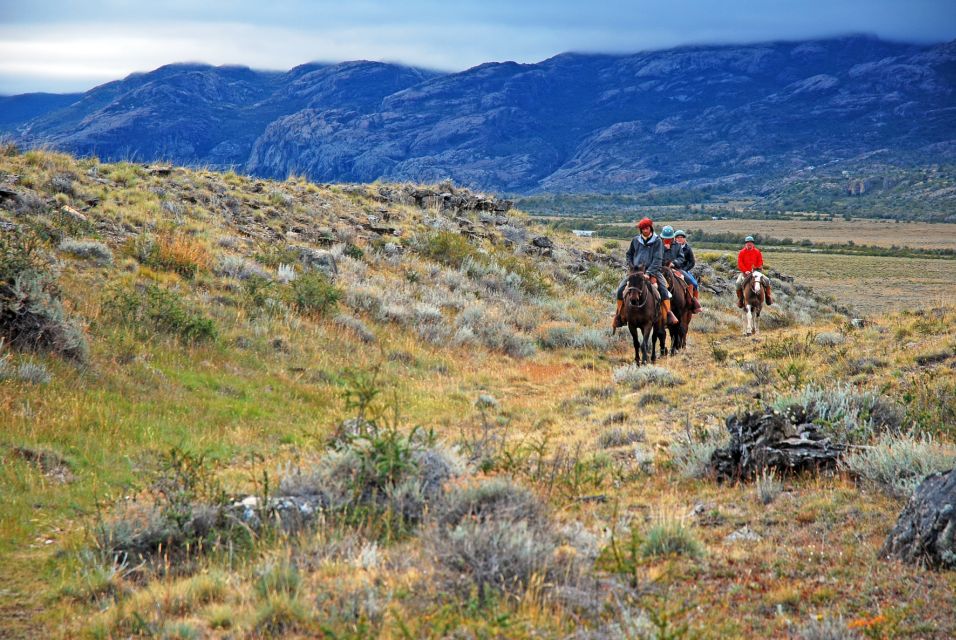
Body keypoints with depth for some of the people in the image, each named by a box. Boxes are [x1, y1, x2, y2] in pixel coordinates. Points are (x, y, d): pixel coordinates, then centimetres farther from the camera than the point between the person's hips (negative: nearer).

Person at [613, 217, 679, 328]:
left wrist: (649, 273, -21)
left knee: (663, 289, -25)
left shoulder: (657, 241, -4)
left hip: (652, 270, -3)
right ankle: (618, 315, 1)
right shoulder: (636, 240, 5)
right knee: (620, 289, -12)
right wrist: (631, 267, 3)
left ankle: (669, 315, -17)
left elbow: (658, 259, -11)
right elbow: (629, 255, 20)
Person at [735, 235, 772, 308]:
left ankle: (767, 296, 1)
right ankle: (740, 299, -10)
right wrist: (745, 271, -18)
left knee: (767, 280, -14)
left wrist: (757, 269, -12)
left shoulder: (757, 252, 4)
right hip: (745, 272, -2)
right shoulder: (742, 252, -1)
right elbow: (740, 263, -6)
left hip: (756, 271, 2)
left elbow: (760, 262, 5)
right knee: (738, 283, -26)